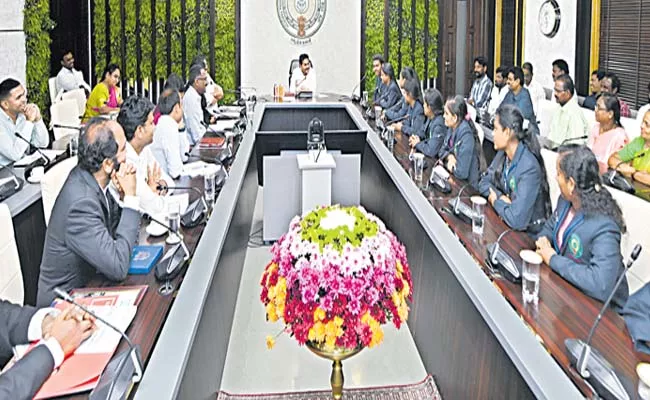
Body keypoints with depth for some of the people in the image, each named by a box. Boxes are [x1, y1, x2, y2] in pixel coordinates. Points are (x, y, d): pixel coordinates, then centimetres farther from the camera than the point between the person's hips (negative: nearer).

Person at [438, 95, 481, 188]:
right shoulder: (452, 128, 0)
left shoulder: (466, 135, -25)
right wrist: (449, 156, -10)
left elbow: (461, 172, -28)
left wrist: (447, 164, -10)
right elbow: (442, 151, 12)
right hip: (453, 178, 7)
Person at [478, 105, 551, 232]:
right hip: (505, 222, 7)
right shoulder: (502, 154, -3)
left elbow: (516, 220, -32)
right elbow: (484, 182, 8)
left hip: (528, 235, -7)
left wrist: (496, 202, -13)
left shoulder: (529, 168, -27)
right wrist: (500, 198, -12)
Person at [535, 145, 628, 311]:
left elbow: (600, 285, -37)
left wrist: (553, 259, -26)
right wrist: (543, 241, -10)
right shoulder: (565, 200, -5)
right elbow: (550, 227, 14)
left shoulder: (603, 226, -29)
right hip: (565, 279, 7)